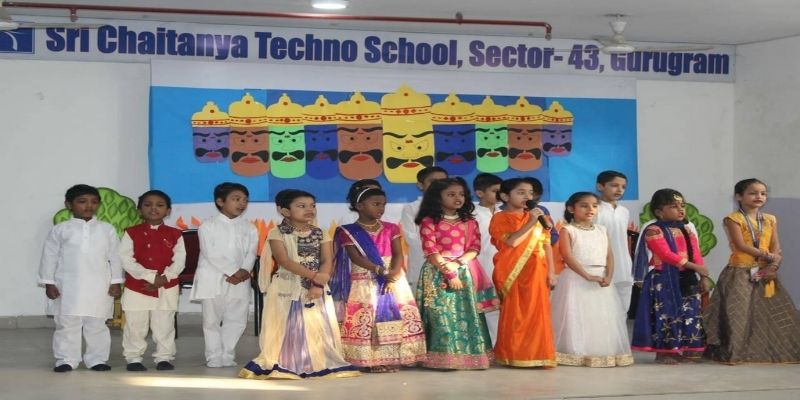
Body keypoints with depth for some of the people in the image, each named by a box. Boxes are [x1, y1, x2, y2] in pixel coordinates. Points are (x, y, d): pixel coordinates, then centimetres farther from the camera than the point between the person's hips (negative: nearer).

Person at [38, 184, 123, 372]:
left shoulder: (107, 229, 4)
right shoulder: (60, 230, 2)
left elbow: (115, 257, 5)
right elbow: (49, 257, 3)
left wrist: (116, 282, 1)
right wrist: (49, 283, -2)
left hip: (99, 287, 1)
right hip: (67, 286, 0)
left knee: (97, 325, 5)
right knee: (66, 324, 3)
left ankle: (97, 359, 14)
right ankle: (66, 360, 12)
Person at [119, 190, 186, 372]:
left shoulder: (174, 234, 3)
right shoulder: (131, 233, -1)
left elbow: (179, 261, -2)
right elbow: (126, 259, -10)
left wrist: (163, 278, -17)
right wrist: (150, 276, -18)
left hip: (167, 288, 1)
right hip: (136, 287, -1)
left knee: (164, 326, 5)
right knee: (135, 326, 4)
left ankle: (164, 357, 17)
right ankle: (133, 358, 17)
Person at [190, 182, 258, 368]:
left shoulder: (249, 228, 9)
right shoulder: (208, 225, -4)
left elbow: (251, 253, 3)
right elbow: (211, 254, -13)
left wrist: (244, 271, -16)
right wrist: (233, 271, -18)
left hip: (240, 281, 4)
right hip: (213, 279, -3)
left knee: (236, 320, 4)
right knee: (212, 320, 3)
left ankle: (227, 355, 15)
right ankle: (214, 357, 11)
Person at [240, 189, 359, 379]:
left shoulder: (320, 234, 7)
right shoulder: (277, 233, -6)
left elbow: (327, 261, -1)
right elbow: (284, 261, -17)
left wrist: (318, 284, -18)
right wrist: (313, 275, -26)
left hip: (316, 288, 4)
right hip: (287, 288, -4)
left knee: (318, 327, 4)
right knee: (287, 326, -2)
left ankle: (319, 364, 12)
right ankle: (282, 365, 6)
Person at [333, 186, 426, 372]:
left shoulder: (391, 229, 8)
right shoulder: (348, 232, -2)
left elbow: (398, 254, 0)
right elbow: (356, 257, -12)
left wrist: (393, 275, -17)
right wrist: (380, 270, -23)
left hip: (393, 280, 3)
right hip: (364, 282, -3)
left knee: (395, 317, 0)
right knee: (364, 319, -8)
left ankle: (393, 358, 6)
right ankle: (372, 360, -4)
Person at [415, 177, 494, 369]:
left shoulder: (470, 222, 11)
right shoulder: (429, 222, -3)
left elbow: (475, 247, 3)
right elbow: (430, 251, -9)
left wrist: (457, 263, -14)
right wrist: (449, 273, -14)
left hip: (464, 273, 4)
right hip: (438, 274, -4)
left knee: (467, 315, 2)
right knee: (442, 316, -9)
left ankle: (468, 355, 6)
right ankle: (445, 358, -7)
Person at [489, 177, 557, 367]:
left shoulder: (537, 218, 13)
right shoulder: (500, 218, -3)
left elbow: (546, 245, 11)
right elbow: (512, 242, -17)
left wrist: (551, 271, 3)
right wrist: (530, 223, -17)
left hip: (536, 272, 4)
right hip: (512, 273, -4)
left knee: (536, 313, 3)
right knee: (513, 314, -2)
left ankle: (536, 354, 10)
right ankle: (513, 355, 5)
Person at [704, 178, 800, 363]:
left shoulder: (770, 220, 10)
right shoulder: (734, 219, -7)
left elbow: (776, 247, 4)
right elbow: (741, 246, -15)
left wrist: (774, 265, -14)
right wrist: (766, 255, -16)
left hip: (764, 272, 6)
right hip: (740, 272, -6)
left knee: (770, 312, 6)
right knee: (737, 313, -10)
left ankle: (771, 349, 15)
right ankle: (732, 351, -5)